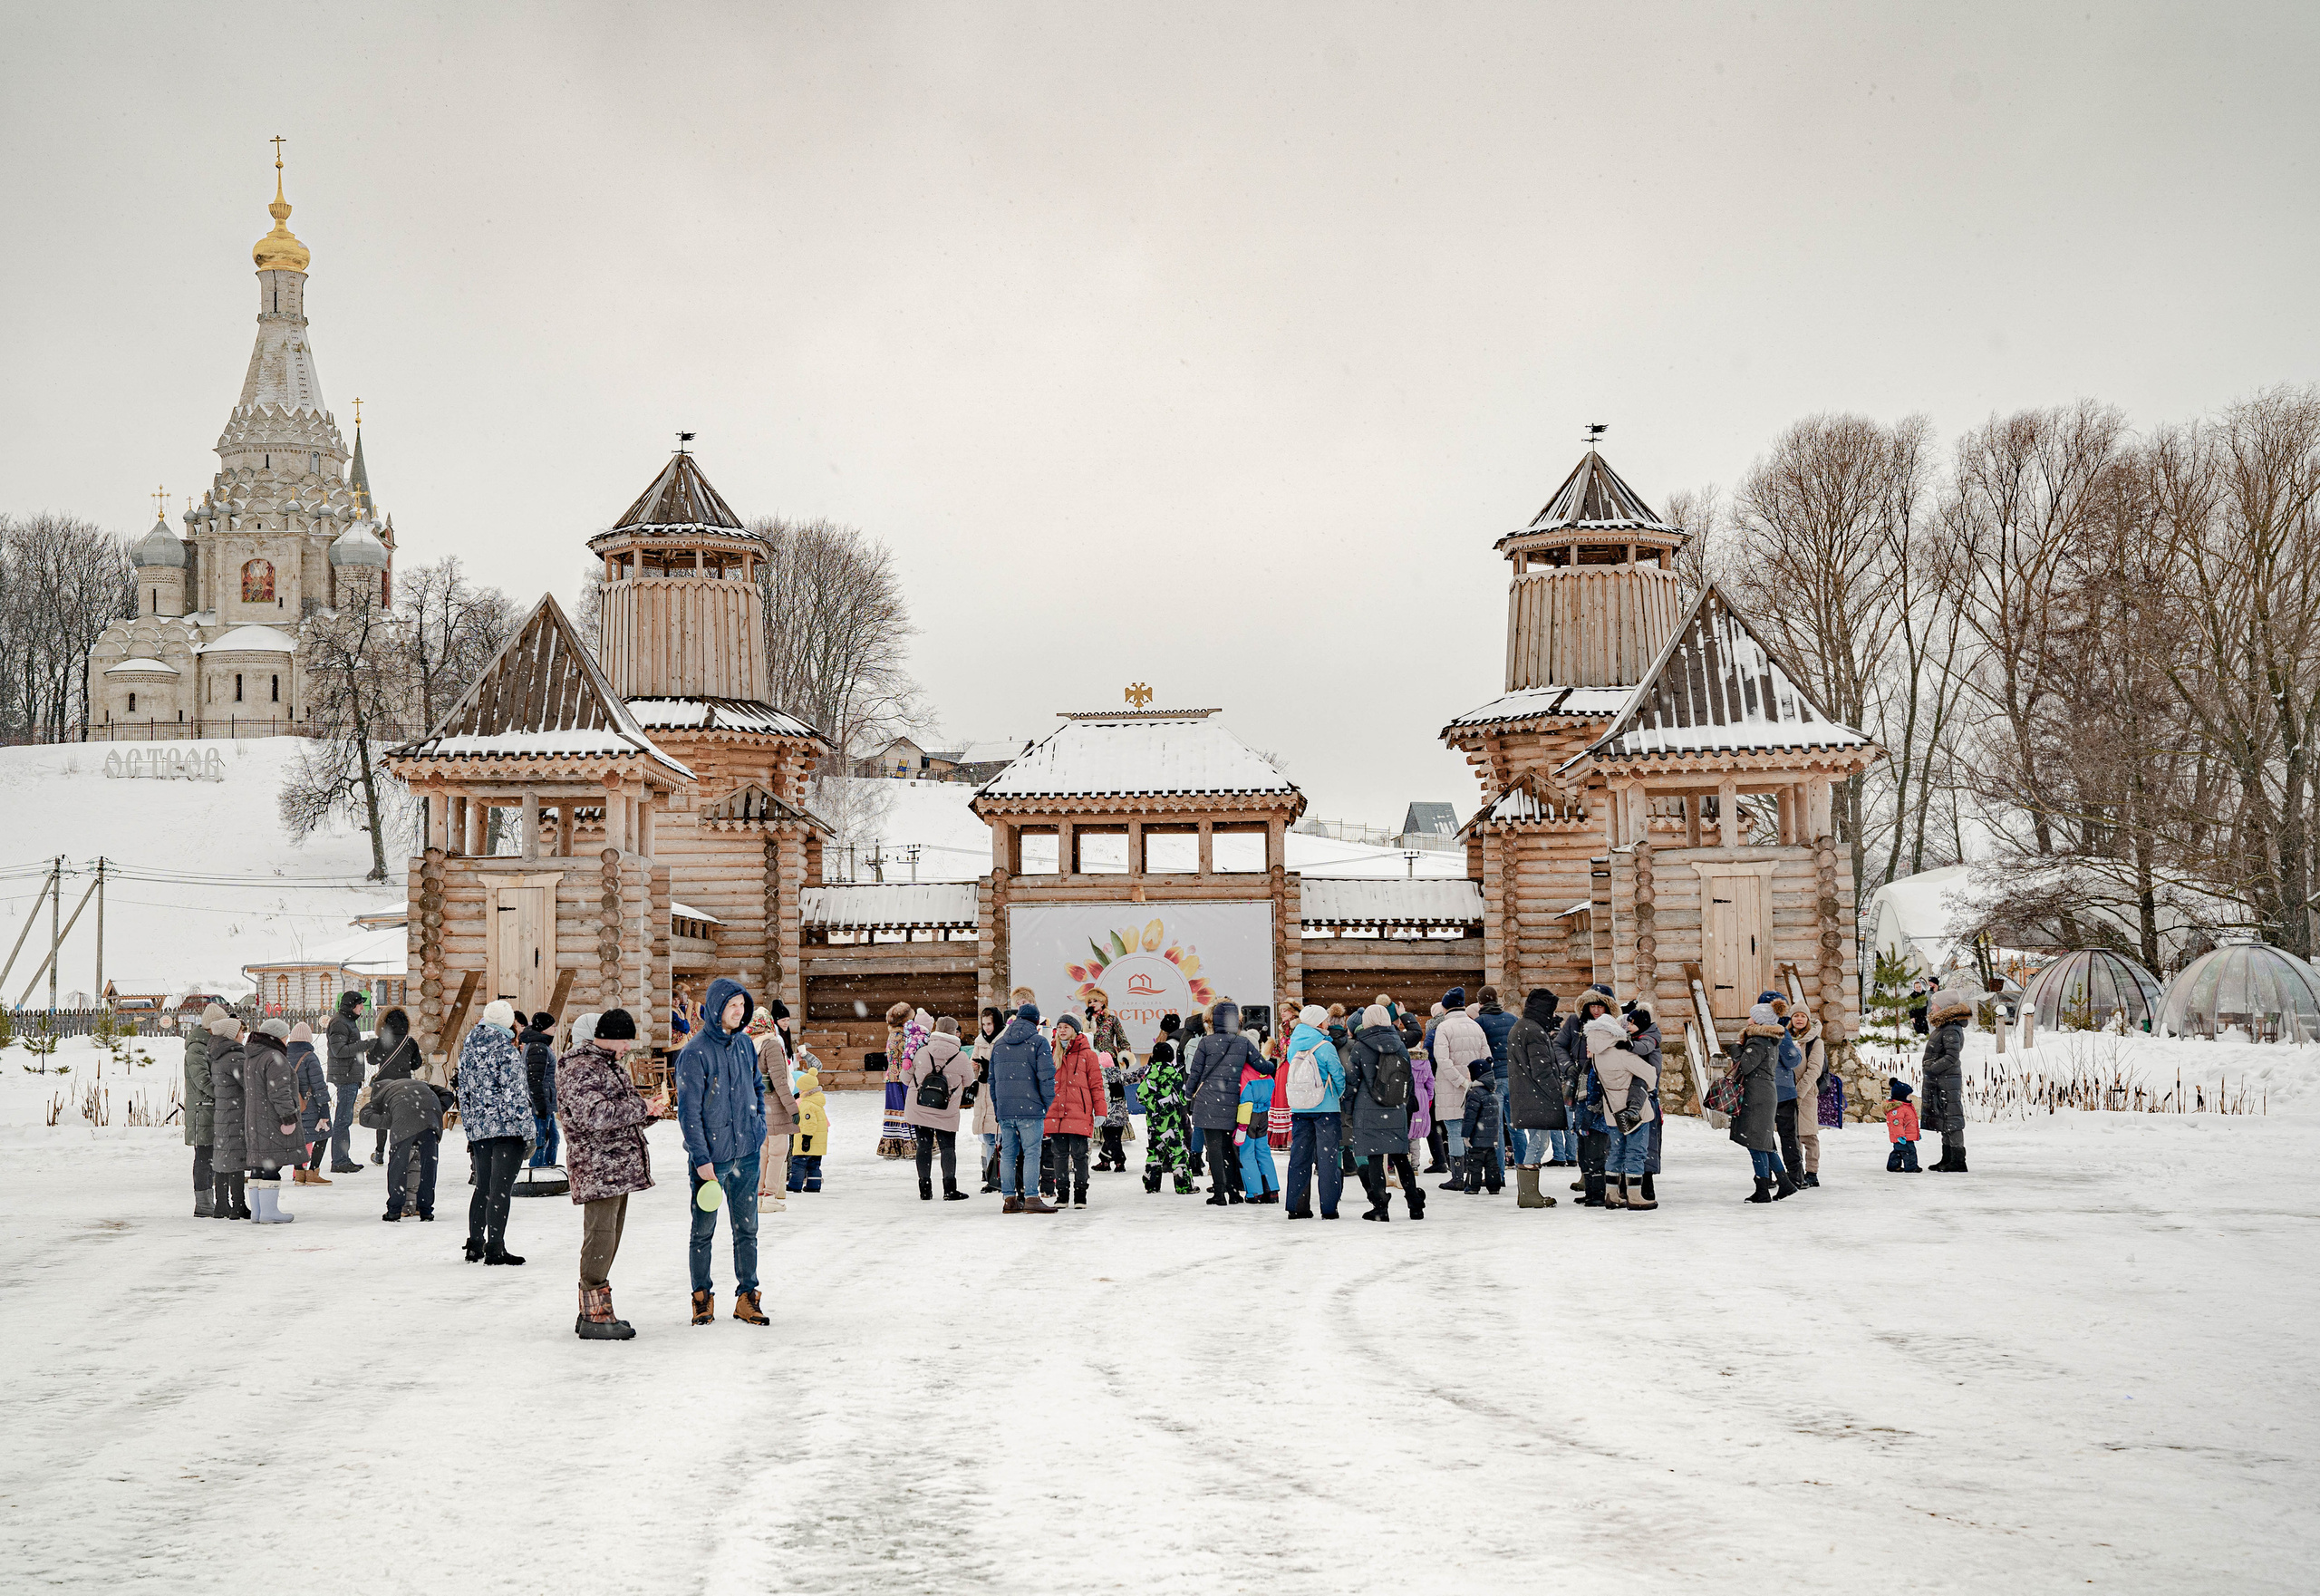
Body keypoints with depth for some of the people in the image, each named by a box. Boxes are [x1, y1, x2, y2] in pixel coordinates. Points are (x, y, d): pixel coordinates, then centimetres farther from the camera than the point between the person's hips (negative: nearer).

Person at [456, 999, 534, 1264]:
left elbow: (463, 1092, 13)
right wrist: (527, 1132, -9)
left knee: (483, 1187, 16)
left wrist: (469, 1130, 19)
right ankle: (495, 1249, -4)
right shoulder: (507, 1052, -11)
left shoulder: (467, 1051, 10)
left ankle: (475, 1246, 19)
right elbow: (515, 1094, -13)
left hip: (477, 1128, 7)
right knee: (500, 1189, -4)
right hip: (508, 1128, -6)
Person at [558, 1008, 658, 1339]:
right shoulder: (579, 1067, -12)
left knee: (608, 1239, 13)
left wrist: (648, 1108, 7)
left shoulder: (612, 1064, 20)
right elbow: (593, 1114, -24)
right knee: (600, 1238, -11)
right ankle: (596, 1316, -8)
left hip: (619, 1168, 10)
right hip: (596, 1167, -10)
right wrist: (640, 1108, -19)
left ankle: (591, 1312, 20)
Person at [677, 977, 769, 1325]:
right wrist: (702, 1159, -16)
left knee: (747, 1228, 7)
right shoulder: (695, 1053, -13)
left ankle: (747, 1298, 14)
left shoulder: (744, 1044, 5)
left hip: (745, 1153, 5)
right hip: (710, 1158, -5)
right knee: (703, 1230, 8)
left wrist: (759, 1127, 11)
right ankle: (702, 1297, 19)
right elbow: (688, 1111, -14)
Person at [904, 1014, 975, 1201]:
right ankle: (949, 1189, 2)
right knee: (948, 1147, 8)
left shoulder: (921, 1052, -6)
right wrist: (970, 1066, 29)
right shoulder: (961, 1057, -8)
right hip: (947, 1114, -1)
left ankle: (925, 1189, 9)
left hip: (919, 1109, 1)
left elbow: (905, 1078, 3)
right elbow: (968, 1082, 8)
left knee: (924, 1146, 10)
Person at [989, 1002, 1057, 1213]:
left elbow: (992, 1079, 18)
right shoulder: (1038, 1042, -3)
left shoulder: (998, 1044, 15)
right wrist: (1047, 1104, -1)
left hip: (1004, 1110, 5)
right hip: (1030, 1109, -5)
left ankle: (1009, 1198, 10)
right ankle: (1031, 1198, -9)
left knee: (1008, 1154, 9)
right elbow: (1046, 1077, -11)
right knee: (1032, 1153, -4)